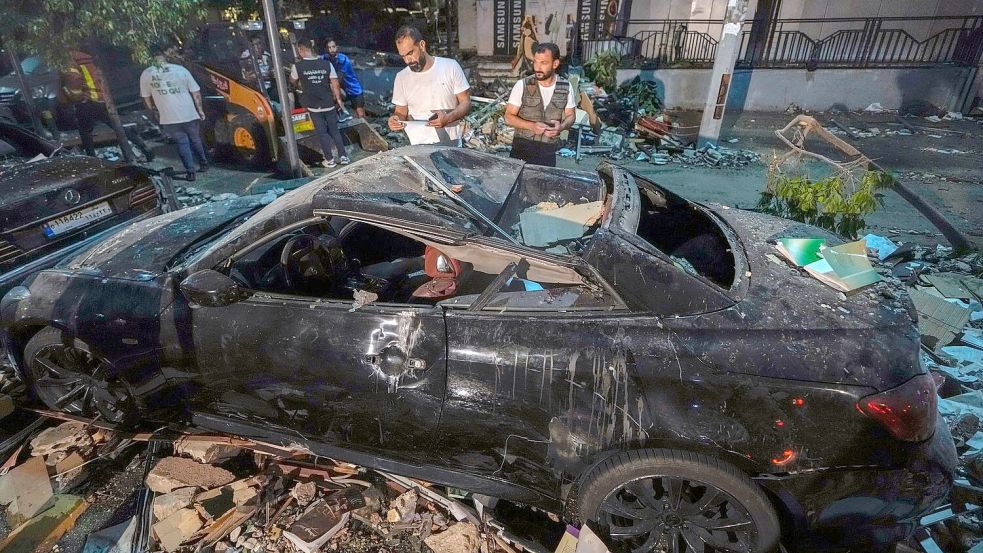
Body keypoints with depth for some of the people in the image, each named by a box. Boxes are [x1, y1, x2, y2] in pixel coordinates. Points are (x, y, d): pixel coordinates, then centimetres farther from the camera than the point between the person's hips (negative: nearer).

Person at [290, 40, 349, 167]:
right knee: (335, 131, 14)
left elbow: (293, 82, 12)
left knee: (322, 133, 8)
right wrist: (338, 99, 9)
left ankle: (329, 160, 10)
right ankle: (343, 156, 12)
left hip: (313, 106, -2)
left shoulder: (297, 66, -8)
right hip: (329, 104, 2)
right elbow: (335, 84, -5)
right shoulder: (327, 64, -6)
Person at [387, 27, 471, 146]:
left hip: (451, 143, -2)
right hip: (418, 146, 2)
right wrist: (395, 119, -10)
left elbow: (465, 103, 1)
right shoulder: (401, 77, 7)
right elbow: (401, 112, 14)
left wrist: (448, 118, -18)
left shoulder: (451, 67, 0)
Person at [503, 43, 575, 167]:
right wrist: (532, 126, -24)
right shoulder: (522, 85, -9)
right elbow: (509, 117, -7)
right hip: (522, 148, -2)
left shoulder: (566, 88, -3)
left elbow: (570, 115, 8)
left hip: (548, 150, 2)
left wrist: (561, 127, -15)